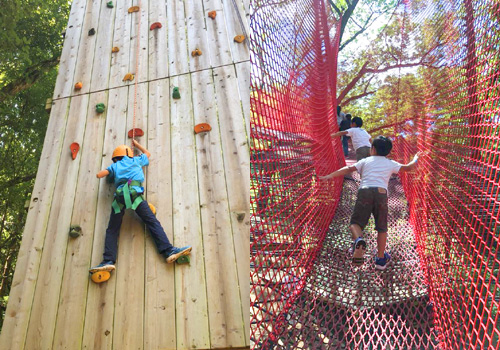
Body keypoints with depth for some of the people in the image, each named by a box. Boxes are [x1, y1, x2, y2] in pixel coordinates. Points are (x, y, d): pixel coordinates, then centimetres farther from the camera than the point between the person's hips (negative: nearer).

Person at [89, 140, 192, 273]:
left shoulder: (114, 166, 29)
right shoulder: (135, 160, 29)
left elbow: (99, 175, 25)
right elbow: (148, 153, 47)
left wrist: (110, 170, 44)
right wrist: (136, 144, 62)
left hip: (119, 196, 2)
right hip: (134, 193, -1)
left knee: (112, 230, 5)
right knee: (153, 222, -10)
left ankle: (109, 260, -12)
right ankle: (169, 251, -23)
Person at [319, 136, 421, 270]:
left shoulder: (365, 161, 20)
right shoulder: (390, 163, 23)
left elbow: (348, 169, 10)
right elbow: (408, 167, 34)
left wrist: (330, 176, 9)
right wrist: (415, 158, 55)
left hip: (364, 191, -1)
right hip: (381, 193, 1)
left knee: (355, 222, 2)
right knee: (382, 228, 16)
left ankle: (358, 240, -32)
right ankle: (381, 259, 23)